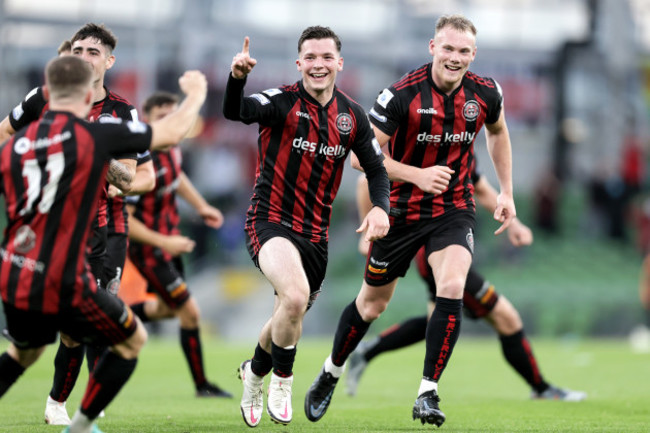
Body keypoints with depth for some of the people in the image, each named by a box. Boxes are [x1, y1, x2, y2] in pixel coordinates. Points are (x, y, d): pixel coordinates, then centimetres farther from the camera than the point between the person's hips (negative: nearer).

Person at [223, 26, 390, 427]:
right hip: (271, 222, -6)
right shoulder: (283, 102, -13)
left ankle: (254, 372, 49)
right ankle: (281, 379, -4)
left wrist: (380, 207, -10)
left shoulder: (352, 115, 3)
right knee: (295, 296, -30)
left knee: (290, 319, 17)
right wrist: (237, 77, -52)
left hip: (315, 233, 6)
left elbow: (376, 167, 10)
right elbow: (234, 111, -31)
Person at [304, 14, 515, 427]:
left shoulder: (485, 93, -8)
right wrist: (417, 175, -29)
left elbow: (498, 132, 16)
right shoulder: (402, 94, -20)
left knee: (451, 288, -23)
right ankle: (330, 374, 37)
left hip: (454, 209, 2)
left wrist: (506, 192, 12)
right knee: (372, 303, 10)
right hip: (402, 209, -2)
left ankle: (428, 393, -14)